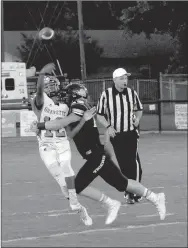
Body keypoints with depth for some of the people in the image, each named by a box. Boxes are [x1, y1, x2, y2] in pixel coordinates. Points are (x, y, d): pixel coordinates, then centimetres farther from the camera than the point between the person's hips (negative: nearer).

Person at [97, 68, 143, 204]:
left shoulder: (132, 93, 0)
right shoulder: (106, 95, -6)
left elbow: (139, 109, 16)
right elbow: (99, 115, 1)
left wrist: (137, 119, -3)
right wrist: (108, 126, -14)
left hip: (131, 133, 0)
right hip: (115, 135, 0)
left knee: (133, 162, -12)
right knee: (123, 164, 4)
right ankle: (128, 191, 16)